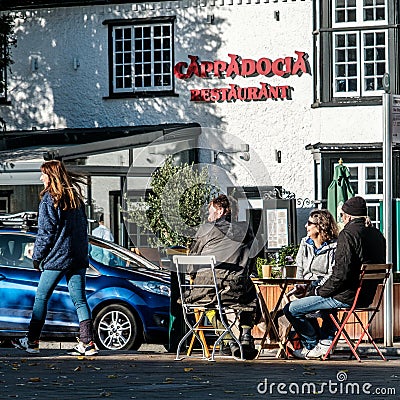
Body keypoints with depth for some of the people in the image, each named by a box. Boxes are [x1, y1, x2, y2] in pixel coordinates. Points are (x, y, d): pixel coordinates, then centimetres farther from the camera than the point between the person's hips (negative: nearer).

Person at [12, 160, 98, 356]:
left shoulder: (49, 199, -7)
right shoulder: (75, 197, 12)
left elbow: (45, 232, -9)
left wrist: (37, 257, -1)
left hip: (56, 258, -6)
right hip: (78, 258, 6)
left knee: (41, 298, 5)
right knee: (79, 300, 4)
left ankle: (32, 341, 10)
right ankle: (87, 343, -3)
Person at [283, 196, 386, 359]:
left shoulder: (348, 234, -16)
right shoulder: (377, 234, 10)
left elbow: (341, 274, -23)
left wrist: (320, 291, -7)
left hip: (347, 297, -9)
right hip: (367, 296, 9)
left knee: (291, 309, -3)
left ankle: (312, 346, 11)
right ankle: (326, 340, 27)